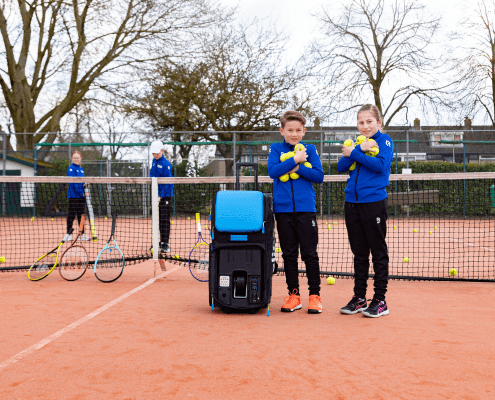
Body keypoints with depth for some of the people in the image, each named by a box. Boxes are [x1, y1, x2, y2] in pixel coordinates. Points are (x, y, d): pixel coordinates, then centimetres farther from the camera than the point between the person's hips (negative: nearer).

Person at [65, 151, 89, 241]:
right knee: (72, 214, -4)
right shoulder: (71, 168, -8)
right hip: (73, 195, -7)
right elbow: (73, 183, -16)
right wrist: (81, 192, -19)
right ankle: (68, 234, 3)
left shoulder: (81, 169, 15)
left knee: (81, 215, 10)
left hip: (81, 196, 7)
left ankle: (82, 234, 16)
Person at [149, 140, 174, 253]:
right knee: (159, 219, 13)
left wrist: (161, 196, -19)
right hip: (157, 195, 7)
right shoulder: (154, 161, 10)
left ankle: (165, 245, -6)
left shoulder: (165, 164, -13)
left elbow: (168, 182, -15)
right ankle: (162, 242, 22)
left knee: (164, 220, -7)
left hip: (165, 195, -7)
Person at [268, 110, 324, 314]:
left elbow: (319, 176, 1)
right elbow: (272, 171, -9)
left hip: (305, 209, -1)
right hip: (283, 209, 1)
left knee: (310, 253, 0)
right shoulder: (276, 149, 7)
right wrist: (295, 159, -12)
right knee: (289, 254, 7)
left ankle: (314, 295, 9)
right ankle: (293, 295, 17)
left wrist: (298, 168, -10)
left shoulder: (310, 149, 8)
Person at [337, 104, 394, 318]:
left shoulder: (384, 140, 0)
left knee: (378, 253, 1)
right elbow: (341, 167, 3)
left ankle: (380, 300, 8)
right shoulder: (356, 142, 15)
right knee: (359, 253, 12)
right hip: (352, 202, 6)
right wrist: (360, 148, -11)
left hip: (374, 202, -5)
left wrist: (354, 153, -12)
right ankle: (359, 297, 20)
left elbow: (380, 164, -17)